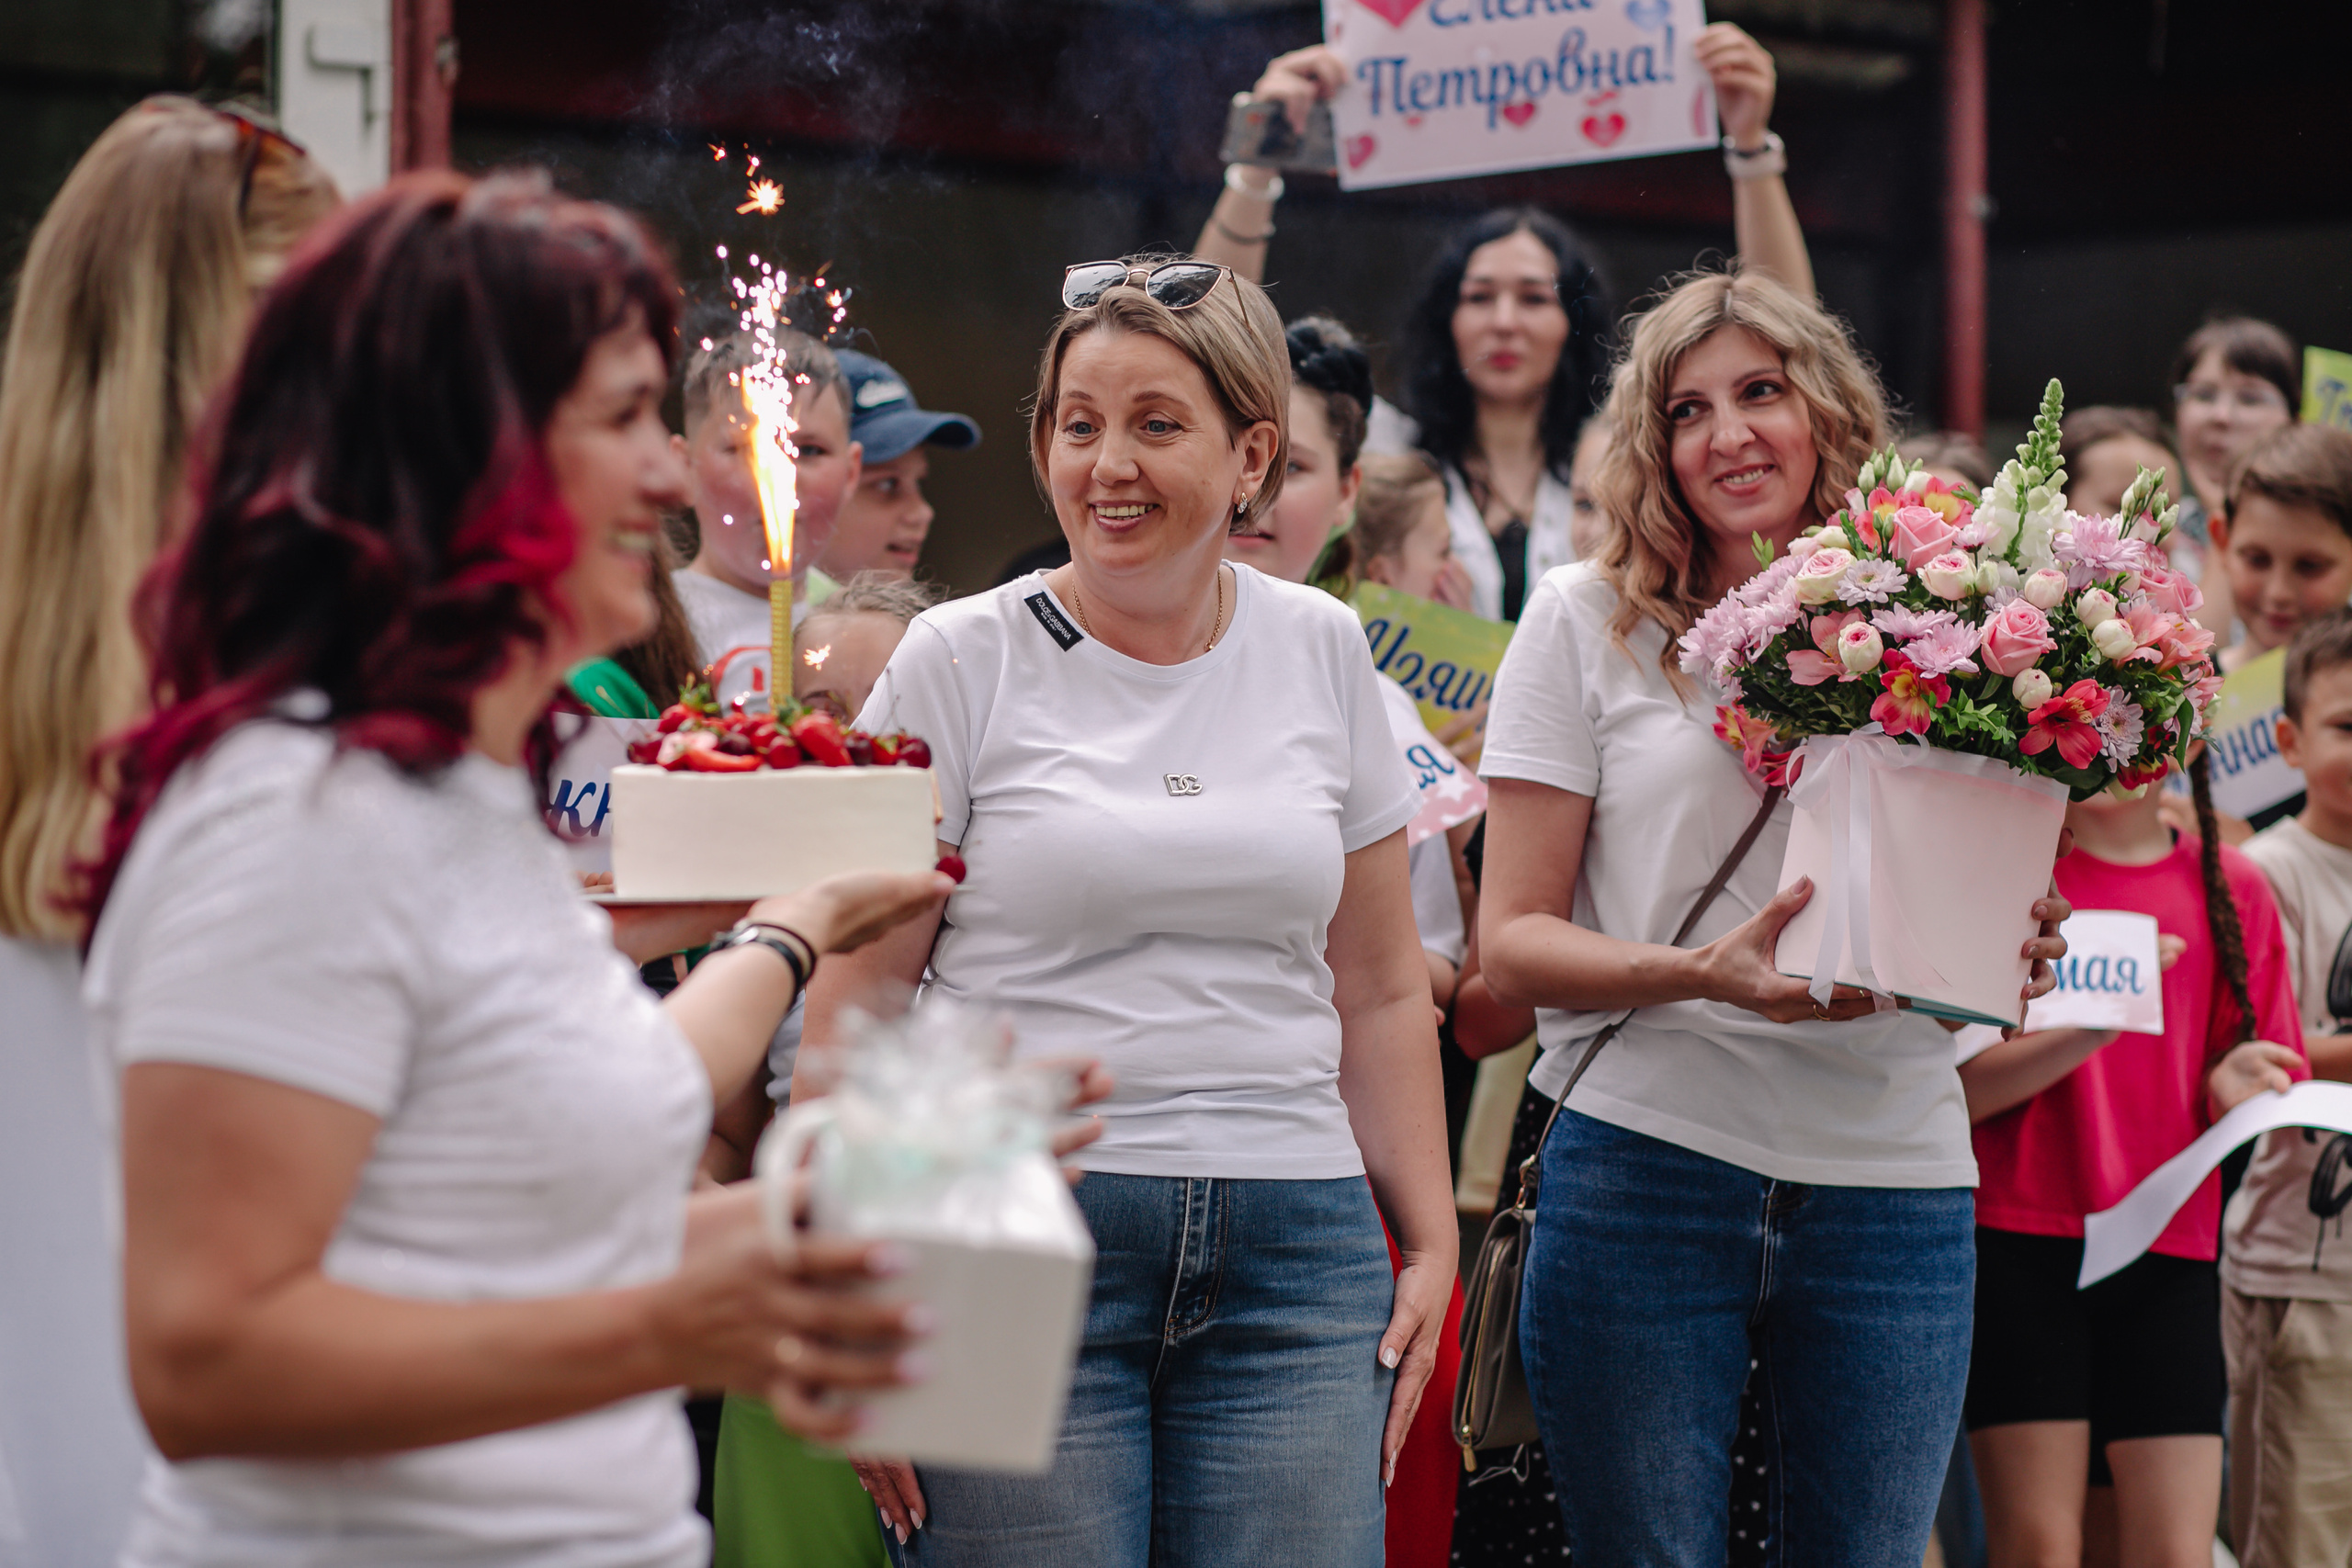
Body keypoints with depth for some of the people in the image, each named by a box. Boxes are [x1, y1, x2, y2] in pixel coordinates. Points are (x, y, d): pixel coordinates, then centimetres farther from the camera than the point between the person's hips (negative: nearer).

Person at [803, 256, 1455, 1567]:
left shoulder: (1324, 651, 10)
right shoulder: (962, 660, 1)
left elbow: (1382, 989, 17)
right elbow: (856, 1005, -1)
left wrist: (1430, 1238, 12)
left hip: (1295, 1254, 3)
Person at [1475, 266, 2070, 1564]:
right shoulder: (1587, 621, 3)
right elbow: (1510, 945, -1)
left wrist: (2019, 949, -7)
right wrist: (1701, 973, -19)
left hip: (1895, 1178, 2)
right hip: (1646, 1166, -2)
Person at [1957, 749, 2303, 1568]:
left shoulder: (2232, 887, 10)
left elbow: (2264, 1081, 14)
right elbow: (1953, 1089, -6)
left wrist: (2231, 1089, -10)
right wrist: (2087, 1031, -21)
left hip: (2170, 1256, 3)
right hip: (2019, 1248, -3)